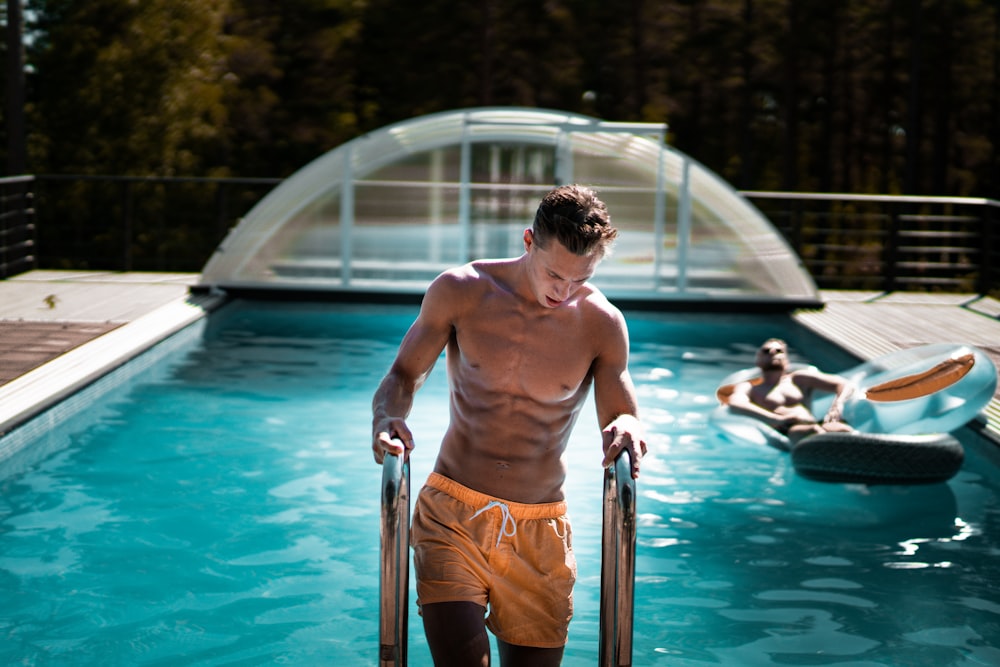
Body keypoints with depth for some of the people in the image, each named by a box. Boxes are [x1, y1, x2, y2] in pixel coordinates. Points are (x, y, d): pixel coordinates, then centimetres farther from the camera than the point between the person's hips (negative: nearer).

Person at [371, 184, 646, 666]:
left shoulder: (601, 324, -4)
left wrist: (627, 430, -25)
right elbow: (404, 375, 4)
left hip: (539, 534, 2)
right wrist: (387, 419, -18)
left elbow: (624, 419, 1)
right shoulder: (461, 292, -5)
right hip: (452, 517, -1)